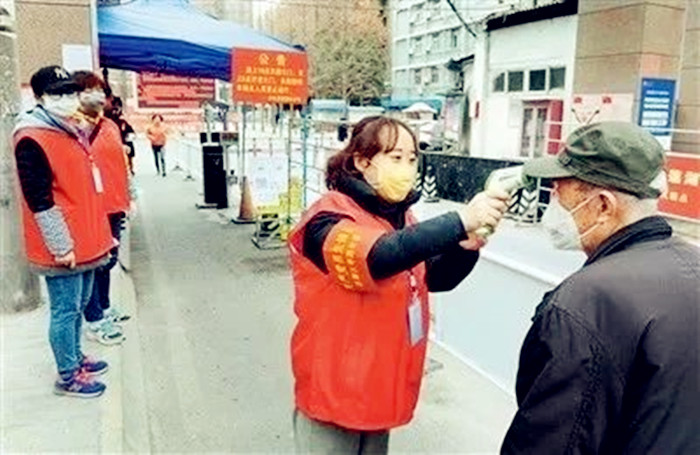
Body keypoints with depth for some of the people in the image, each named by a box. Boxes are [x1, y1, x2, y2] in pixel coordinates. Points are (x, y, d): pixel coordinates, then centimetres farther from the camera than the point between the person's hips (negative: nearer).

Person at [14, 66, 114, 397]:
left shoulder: (73, 132, 13)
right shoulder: (32, 140, -16)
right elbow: (39, 200, -19)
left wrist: (100, 234, 20)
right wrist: (61, 246, -18)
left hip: (85, 243, 9)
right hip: (63, 250, -9)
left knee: (78, 305, 20)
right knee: (65, 310, 3)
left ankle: (75, 358, 36)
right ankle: (68, 377, 17)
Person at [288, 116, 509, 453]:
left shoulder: (398, 216, 5)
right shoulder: (329, 218, -20)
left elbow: (436, 278, 6)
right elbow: (378, 257, -39)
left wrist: (466, 247, -14)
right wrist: (460, 221, -43)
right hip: (335, 392, -7)